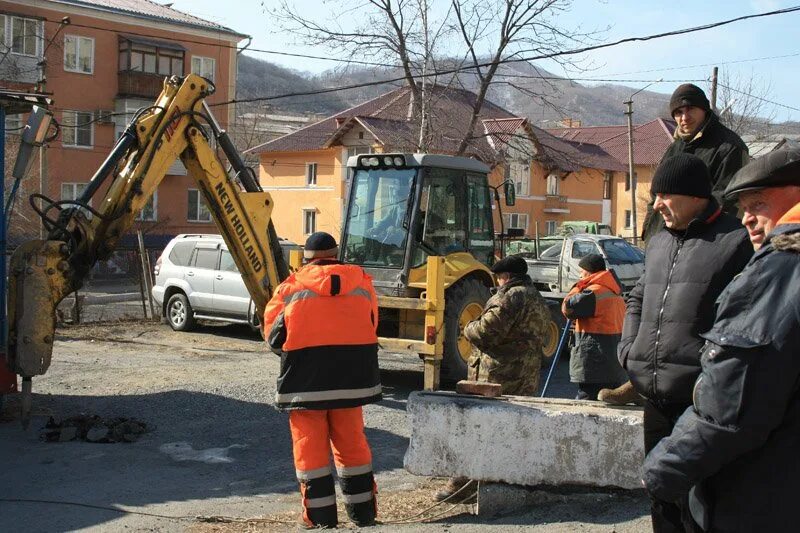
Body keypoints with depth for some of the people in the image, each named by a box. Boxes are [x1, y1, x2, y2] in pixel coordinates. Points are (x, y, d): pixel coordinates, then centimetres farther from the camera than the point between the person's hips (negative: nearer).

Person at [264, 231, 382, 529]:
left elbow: (274, 337, 2)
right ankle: (363, 512, 20)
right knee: (351, 442, 13)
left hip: (305, 379, -3)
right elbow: (371, 327, 11)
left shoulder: (290, 288, -1)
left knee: (310, 446, 5)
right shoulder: (361, 283, 6)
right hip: (352, 375, 3)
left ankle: (320, 515, 6)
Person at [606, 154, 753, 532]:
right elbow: (637, 299, 30)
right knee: (662, 497, 18)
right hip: (656, 399, 7)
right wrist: (629, 348, 15)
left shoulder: (738, 241, -7)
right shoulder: (658, 244, 17)